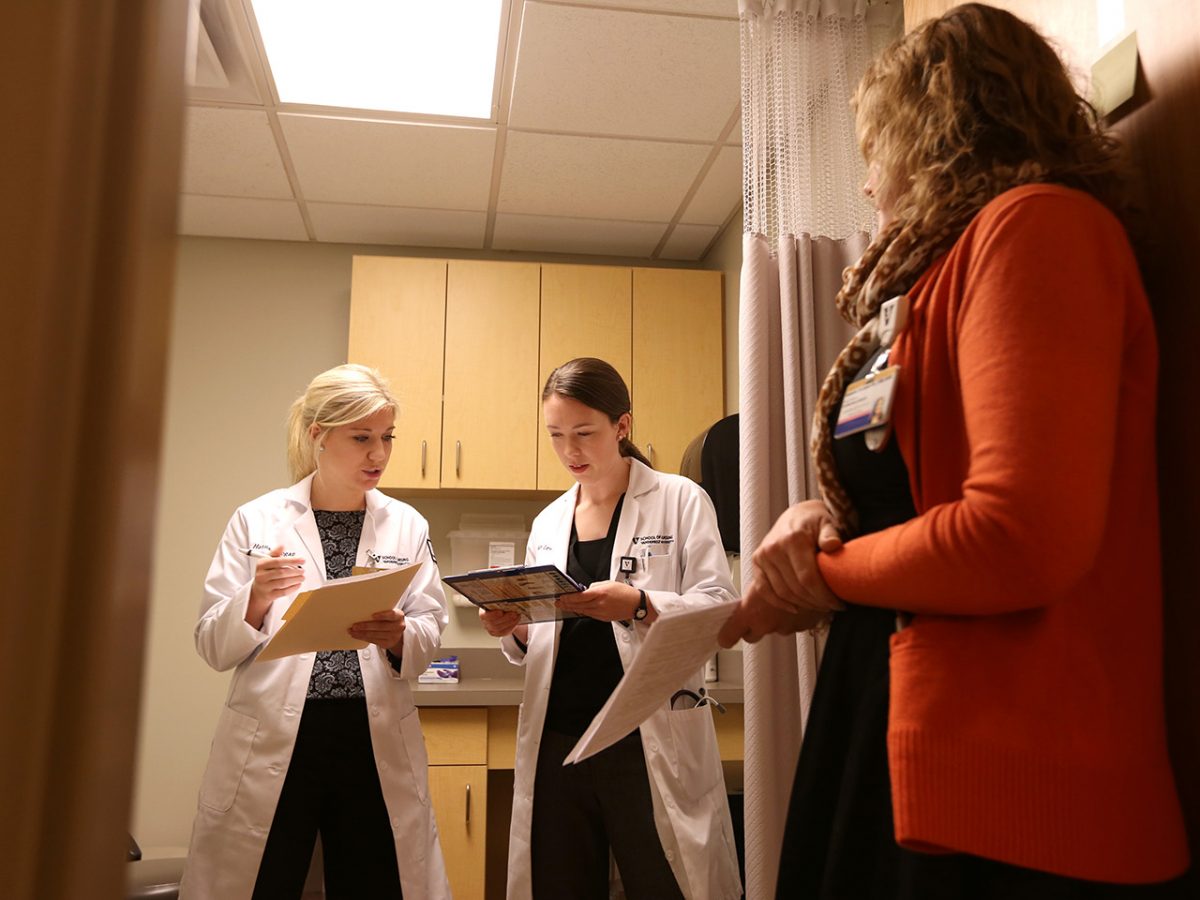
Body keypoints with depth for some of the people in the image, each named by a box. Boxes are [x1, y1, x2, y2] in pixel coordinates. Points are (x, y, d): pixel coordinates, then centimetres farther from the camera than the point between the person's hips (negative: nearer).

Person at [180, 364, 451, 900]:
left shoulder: (407, 525, 4)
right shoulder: (256, 521, -1)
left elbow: (429, 632, 3)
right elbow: (213, 648, 1)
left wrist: (399, 636, -19)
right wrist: (256, 599, -18)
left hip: (377, 743, 2)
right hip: (270, 744, -1)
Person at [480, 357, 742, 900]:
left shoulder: (680, 501, 0)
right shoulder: (548, 522, 14)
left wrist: (639, 606, -24)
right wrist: (513, 628, -3)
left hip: (650, 745, -4)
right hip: (557, 742, 5)